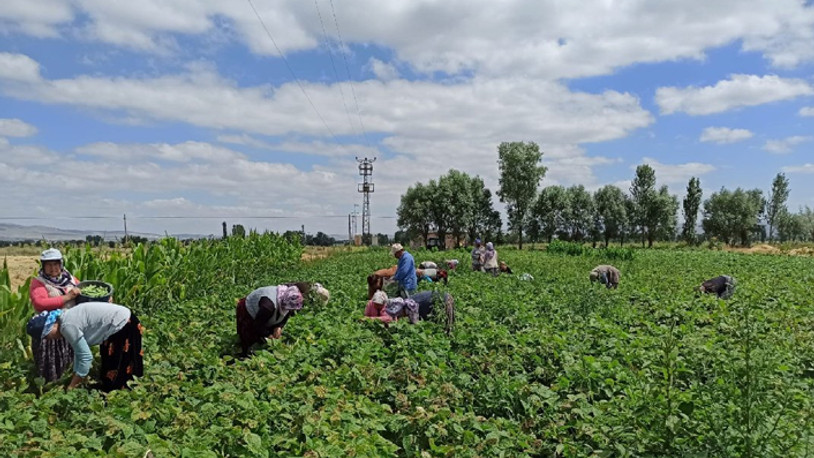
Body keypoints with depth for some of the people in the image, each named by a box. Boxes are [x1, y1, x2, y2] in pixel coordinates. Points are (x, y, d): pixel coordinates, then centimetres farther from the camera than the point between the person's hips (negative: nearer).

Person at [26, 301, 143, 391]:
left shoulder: (68, 326, -19)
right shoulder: (67, 317, 9)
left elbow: (86, 357, -17)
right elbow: (79, 351, 15)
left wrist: (71, 387, -8)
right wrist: (76, 378, 17)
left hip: (123, 327, -10)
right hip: (124, 321, 10)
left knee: (116, 375, 2)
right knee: (110, 370, 23)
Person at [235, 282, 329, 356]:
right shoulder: (269, 305, -45)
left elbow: (286, 315, -4)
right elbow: (257, 325, -33)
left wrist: (279, 327, -19)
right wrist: (269, 335, -26)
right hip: (247, 313, -7)